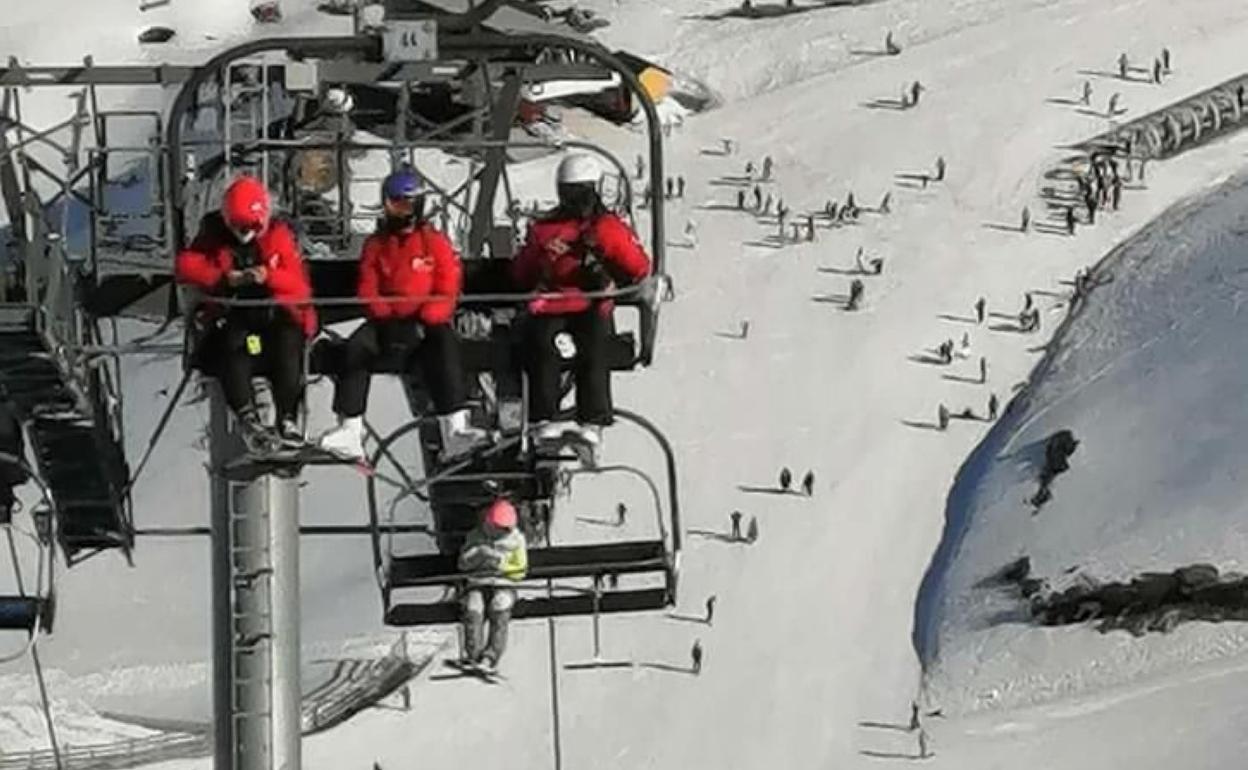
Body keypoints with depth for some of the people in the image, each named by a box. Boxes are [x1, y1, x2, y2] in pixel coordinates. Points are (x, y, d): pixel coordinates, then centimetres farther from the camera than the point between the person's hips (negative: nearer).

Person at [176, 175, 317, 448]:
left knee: (288, 342, -31)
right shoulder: (214, 236, 7)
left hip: (272, 310, 0)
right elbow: (184, 265, -5)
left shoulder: (279, 236, 5)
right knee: (232, 344, -33)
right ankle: (248, 418, -40)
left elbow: (299, 283, -2)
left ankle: (287, 418, -30)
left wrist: (269, 277, -24)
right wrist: (223, 277, -19)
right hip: (230, 311, 0)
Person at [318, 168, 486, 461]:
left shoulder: (435, 242, 4)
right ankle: (349, 431, -29)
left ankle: (454, 429, -43)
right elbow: (367, 290, 6)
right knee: (356, 346, -26)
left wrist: (423, 324, -18)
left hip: (427, 323, -3)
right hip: (387, 322, 3)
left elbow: (447, 292, -3)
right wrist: (388, 321, -13)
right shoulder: (376, 245, 12)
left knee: (445, 345, -35)